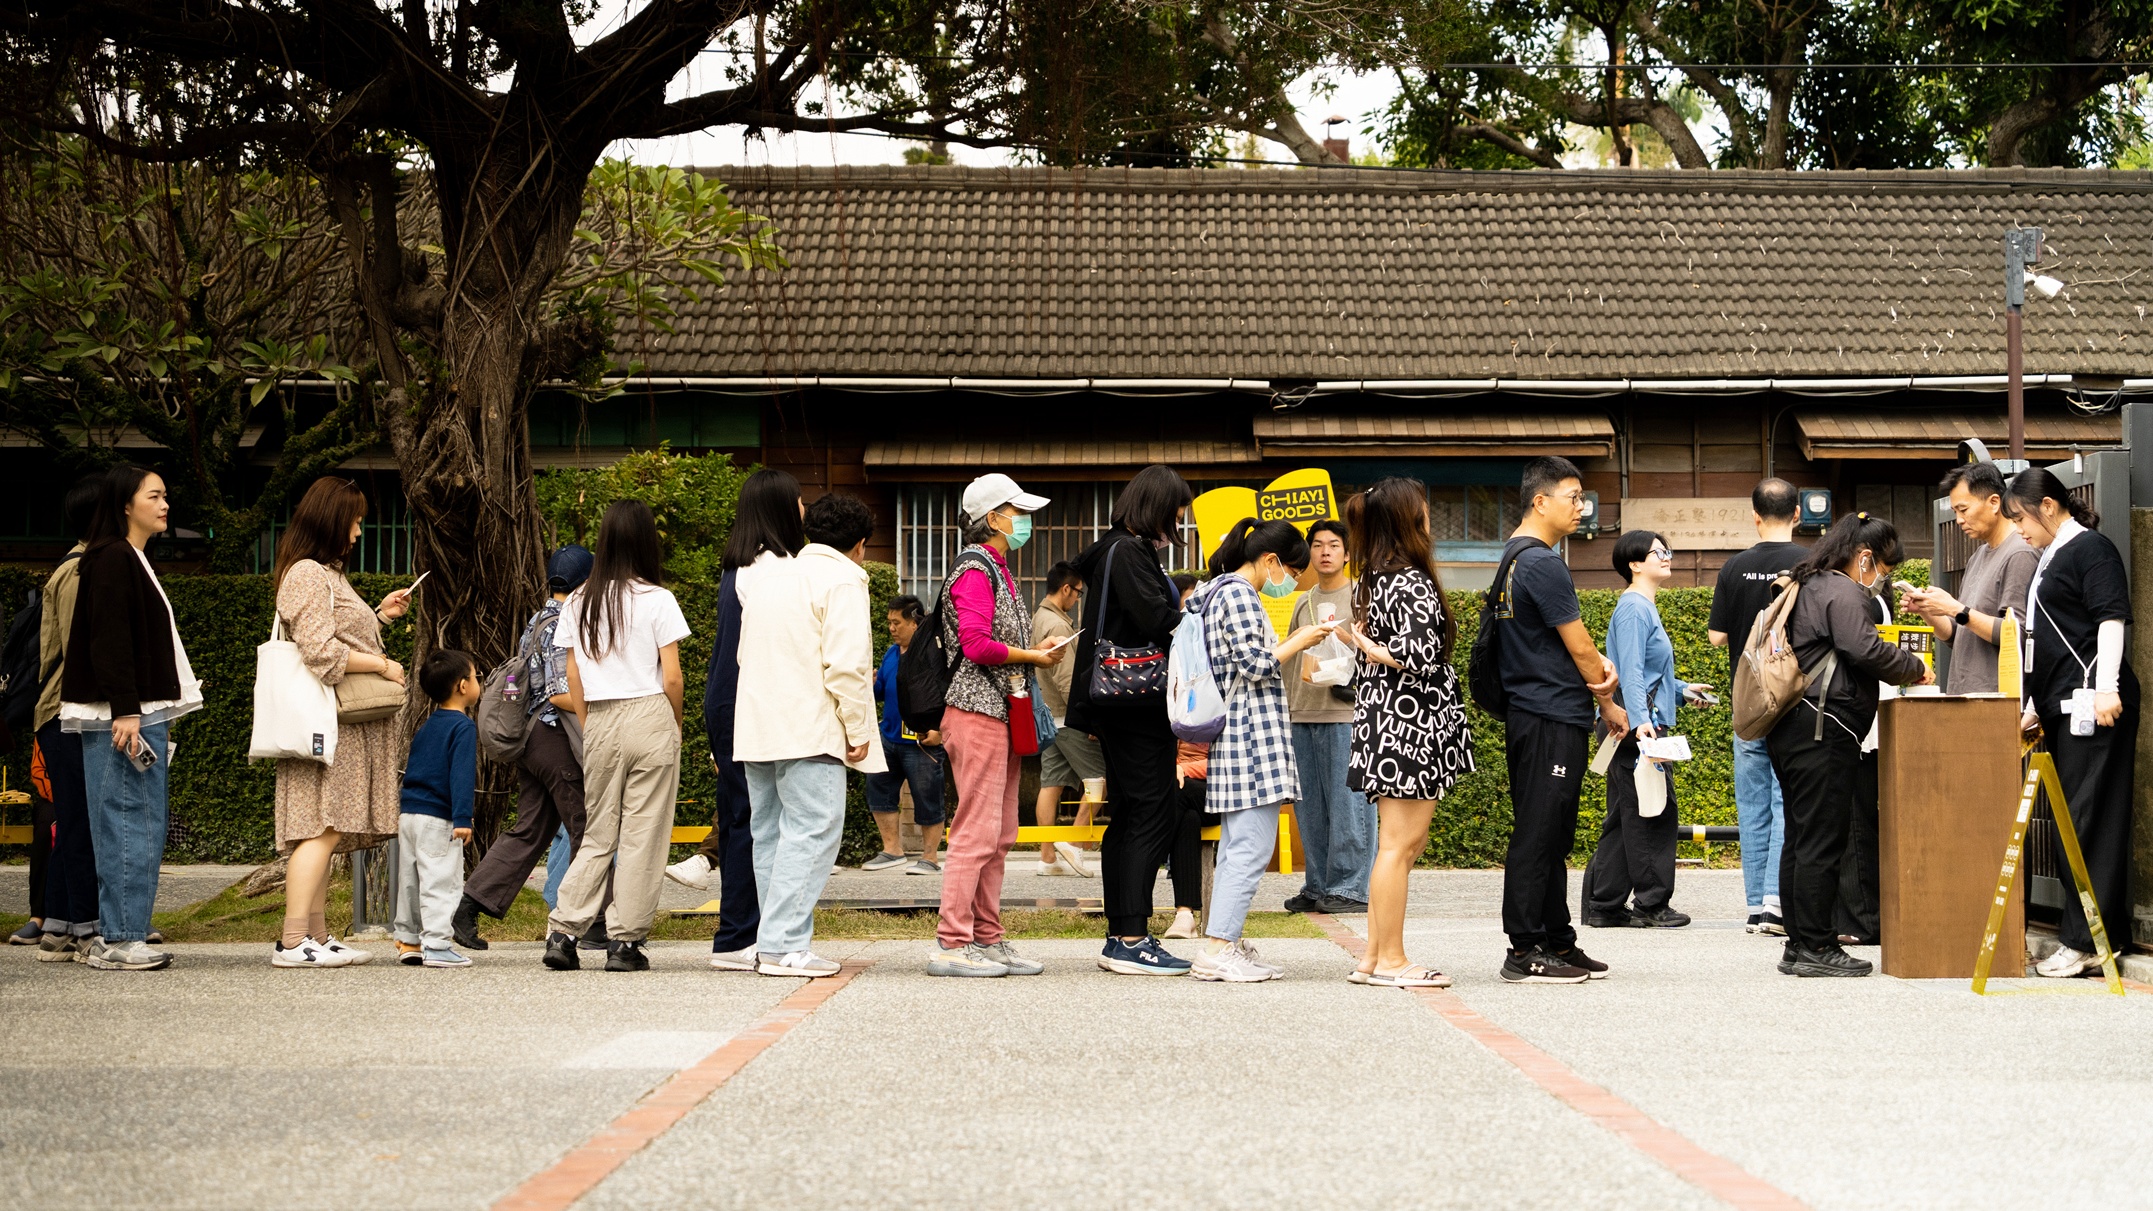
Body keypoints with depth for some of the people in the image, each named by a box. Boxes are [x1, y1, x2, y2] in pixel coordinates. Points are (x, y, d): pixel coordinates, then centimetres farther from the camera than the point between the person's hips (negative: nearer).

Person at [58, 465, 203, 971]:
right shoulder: (112, 559, -9)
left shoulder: (133, 561, 21)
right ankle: (121, 939, -8)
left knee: (128, 825, 10)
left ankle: (114, 937, 12)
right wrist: (126, 712, -22)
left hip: (139, 714, 10)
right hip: (123, 716, -10)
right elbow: (109, 641, -17)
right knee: (132, 822, -9)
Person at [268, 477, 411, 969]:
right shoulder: (307, 574, -11)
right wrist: (382, 664, -12)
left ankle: (316, 935, 9)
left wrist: (378, 616, 23)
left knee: (324, 833, 8)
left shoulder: (325, 573, 23)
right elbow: (322, 652, -20)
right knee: (322, 828, -14)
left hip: (346, 725, 11)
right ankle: (292, 941, -18)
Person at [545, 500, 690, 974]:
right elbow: (672, 677, -6)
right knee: (642, 836, 2)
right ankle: (626, 942, 2)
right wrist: (676, 724, 9)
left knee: (596, 836, 12)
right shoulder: (656, 600, -6)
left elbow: (573, 677, 8)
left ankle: (562, 932, 2)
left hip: (599, 723, 4)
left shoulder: (579, 603, 6)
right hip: (650, 719, -4)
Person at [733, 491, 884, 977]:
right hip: (811, 728, -8)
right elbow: (846, 661, -15)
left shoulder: (764, 574, 18)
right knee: (811, 832, -8)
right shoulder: (841, 579, -7)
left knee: (771, 834, 11)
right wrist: (858, 727, -10)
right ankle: (784, 945, -13)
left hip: (757, 728, 8)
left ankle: (775, 944, 13)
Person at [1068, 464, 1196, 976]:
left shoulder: (1124, 549, 18)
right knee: (1152, 817, -10)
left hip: (1122, 705, 11)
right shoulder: (1127, 552, -13)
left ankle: (1121, 936, 14)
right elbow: (1158, 620, -20)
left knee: (1129, 818, 11)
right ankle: (1131, 939, -10)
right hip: (1135, 703, -11)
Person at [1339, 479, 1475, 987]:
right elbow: (1421, 654, -23)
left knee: (1401, 842, 14)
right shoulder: (1412, 583, -14)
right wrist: (1377, 651, -11)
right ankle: (1391, 960, -1)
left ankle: (1374, 957, 15)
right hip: (1412, 724, -10)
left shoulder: (1373, 581, 13)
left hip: (1383, 724, 10)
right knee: (1400, 843, -5)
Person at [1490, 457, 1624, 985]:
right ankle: (1525, 951, -4)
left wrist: (1597, 663, -1)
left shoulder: (1512, 556, 16)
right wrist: (1609, 702, 3)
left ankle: (1557, 944, 19)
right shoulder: (1542, 564, -15)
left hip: (1529, 717, 10)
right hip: (1553, 721, -10)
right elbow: (1579, 646, -11)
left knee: (1552, 839, 13)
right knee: (1537, 837, -7)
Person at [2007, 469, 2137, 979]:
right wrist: (2035, 706, 26)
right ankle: (2103, 935, 11)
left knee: (2090, 819, -9)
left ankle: (2086, 940, -8)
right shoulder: (2050, 558, 21)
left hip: (2092, 702, -10)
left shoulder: (2091, 549, -6)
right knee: (2072, 819, 8)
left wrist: (2106, 689, -23)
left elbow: (2111, 620, -15)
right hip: (2062, 707, 10)